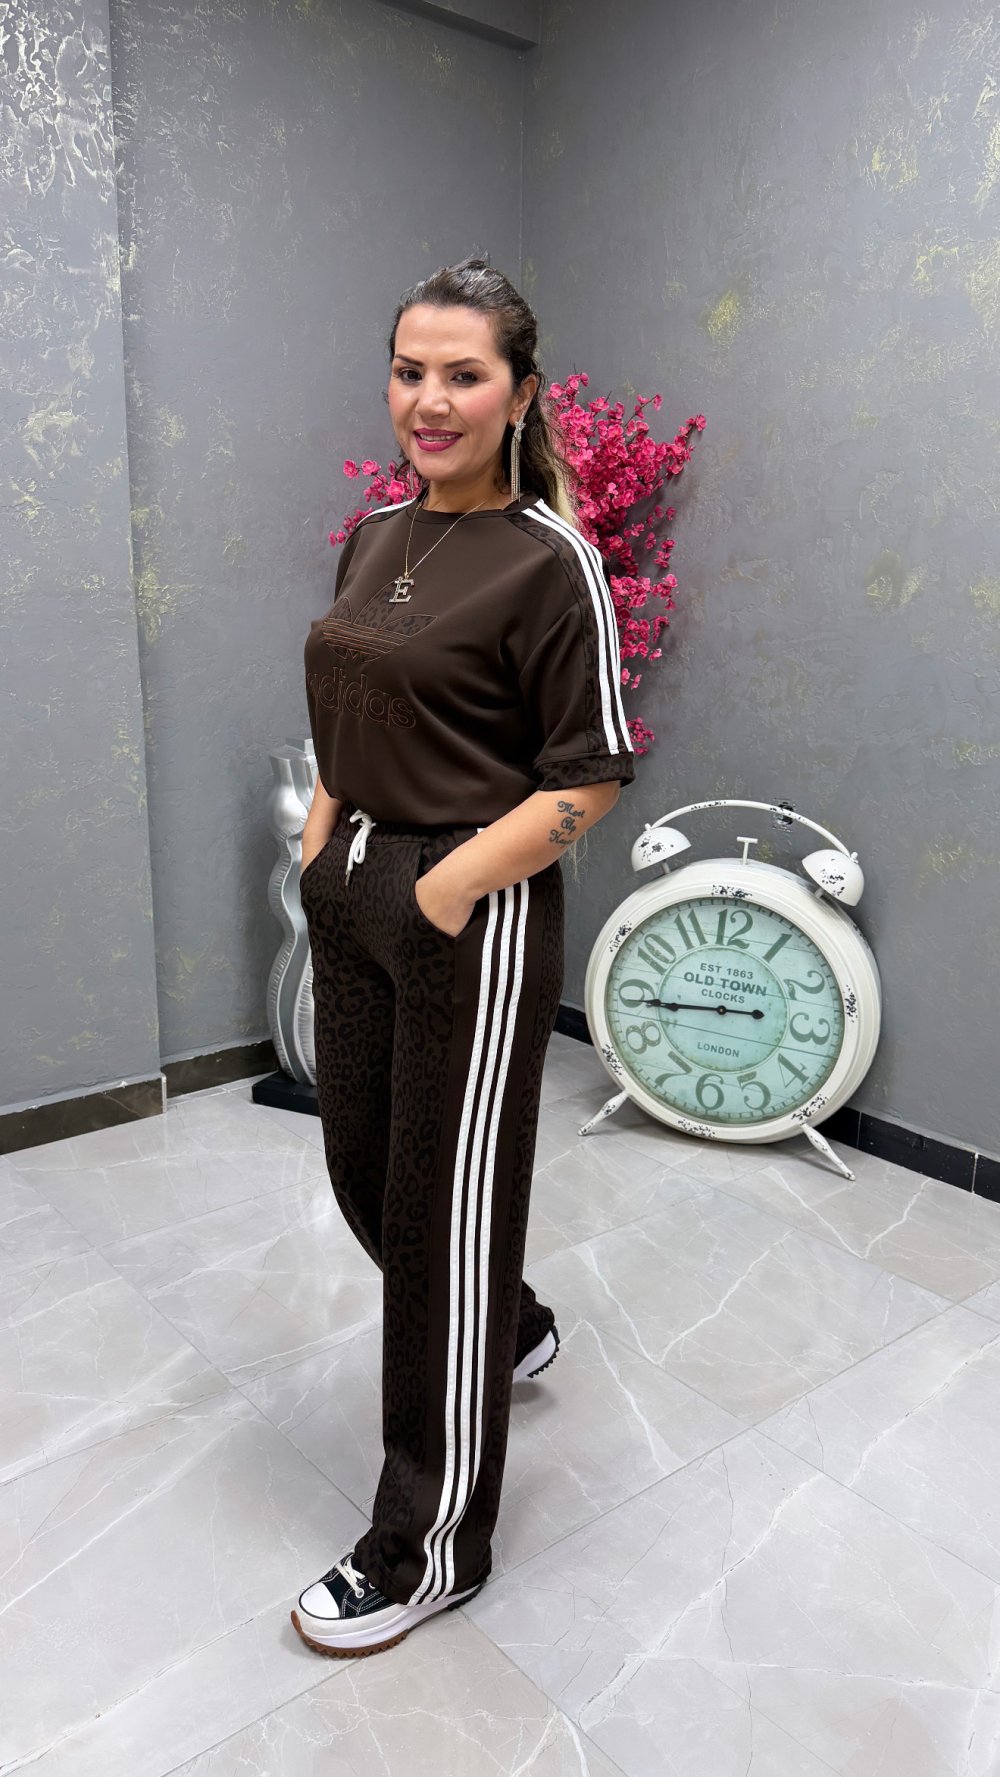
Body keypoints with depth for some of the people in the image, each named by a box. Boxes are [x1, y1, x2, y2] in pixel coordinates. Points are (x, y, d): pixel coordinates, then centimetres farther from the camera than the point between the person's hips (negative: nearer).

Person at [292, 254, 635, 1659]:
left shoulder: (550, 559, -11)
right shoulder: (378, 535, 12)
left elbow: (588, 780, -13)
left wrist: (445, 889, -16)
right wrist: (322, 849, 7)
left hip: (473, 918, -8)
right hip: (354, 898, 8)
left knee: (446, 1211, 4)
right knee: (364, 1175, 19)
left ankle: (432, 1548, 26)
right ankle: (514, 1330, 50)